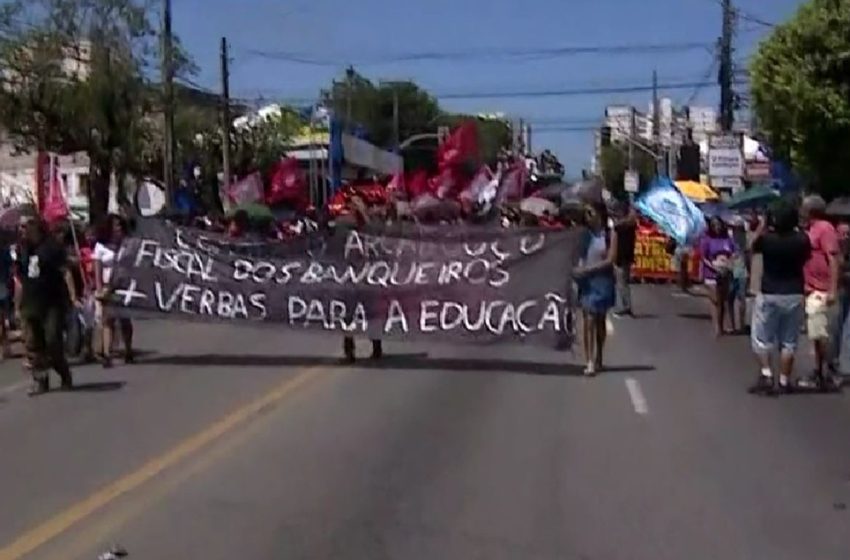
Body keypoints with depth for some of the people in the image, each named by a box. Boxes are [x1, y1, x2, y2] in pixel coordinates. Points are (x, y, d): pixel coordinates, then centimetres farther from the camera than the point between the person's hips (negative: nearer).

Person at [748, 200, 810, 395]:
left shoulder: (766, 238, -14)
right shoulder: (801, 240, -10)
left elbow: (752, 247, 7)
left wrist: (760, 228, 14)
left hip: (769, 295, -2)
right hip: (794, 295, 2)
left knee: (761, 338, 11)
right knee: (789, 341, 10)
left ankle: (766, 375, -1)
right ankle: (784, 381, 12)